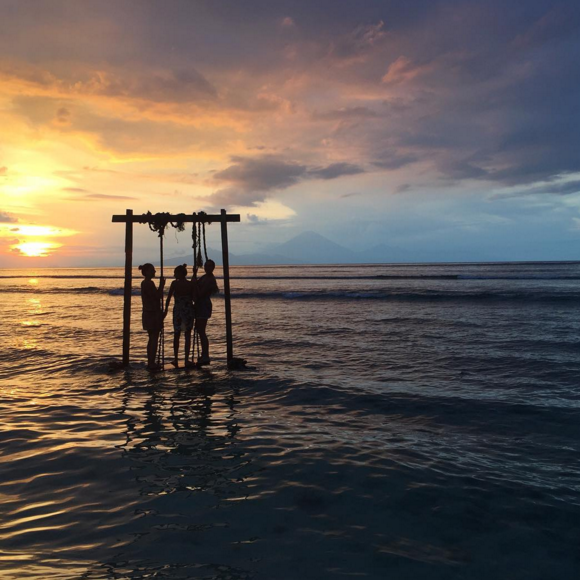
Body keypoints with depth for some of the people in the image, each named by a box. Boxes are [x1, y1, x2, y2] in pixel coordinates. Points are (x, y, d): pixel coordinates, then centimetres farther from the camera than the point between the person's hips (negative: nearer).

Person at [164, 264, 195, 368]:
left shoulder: (175, 283, -6)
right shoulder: (190, 284, 0)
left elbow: (169, 297, -5)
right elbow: (193, 298, 1)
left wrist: (166, 310, 1)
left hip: (178, 310, -1)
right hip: (189, 310, 1)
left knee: (176, 335, 12)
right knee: (188, 336, 5)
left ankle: (176, 359, 13)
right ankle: (186, 360, 4)